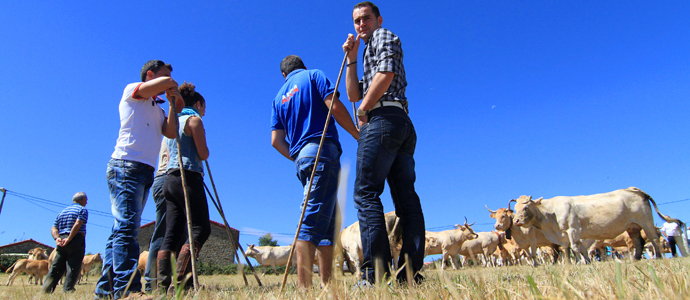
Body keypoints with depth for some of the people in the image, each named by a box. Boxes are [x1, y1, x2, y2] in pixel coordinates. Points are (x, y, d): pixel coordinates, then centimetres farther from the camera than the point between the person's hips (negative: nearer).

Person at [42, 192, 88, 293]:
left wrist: (57, 238, -2)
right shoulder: (82, 210, 0)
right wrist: (69, 239, -15)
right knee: (73, 268, -5)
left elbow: (53, 228, 12)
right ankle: (67, 290, -10)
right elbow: (77, 225, -15)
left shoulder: (62, 211, 23)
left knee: (56, 268, 11)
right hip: (76, 241, -6)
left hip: (61, 242, 6)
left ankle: (46, 290, 7)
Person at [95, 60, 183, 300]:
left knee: (122, 229, 6)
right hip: (126, 165, -8)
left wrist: (174, 105, 0)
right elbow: (168, 82, -10)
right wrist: (173, 88, 11)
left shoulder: (157, 108, 26)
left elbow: (170, 132, 8)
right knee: (127, 226, -17)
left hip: (145, 171, 8)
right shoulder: (132, 91, 6)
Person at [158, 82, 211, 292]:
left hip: (170, 178, 8)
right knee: (200, 228, -7)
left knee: (172, 233, 4)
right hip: (188, 177, -8)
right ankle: (181, 279, -17)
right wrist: (204, 149, 12)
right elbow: (203, 154, -8)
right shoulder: (194, 119, -1)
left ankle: (163, 284, -1)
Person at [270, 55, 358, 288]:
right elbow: (335, 106, -7)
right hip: (323, 150, -6)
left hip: (300, 159, 7)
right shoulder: (314, 76, 9)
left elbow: (276, 140, 14)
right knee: (312, 222, -13)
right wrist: (358, 136, 1)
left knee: (328, 221, 10)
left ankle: (326, 283, 9)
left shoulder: (279, 97, 24)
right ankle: (304, 286, -16)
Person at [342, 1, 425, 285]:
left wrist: (363, 109, -5)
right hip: (403, 125, 9)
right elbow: (353, 94, 22)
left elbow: (386, 72, -10)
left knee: (366, 193, -15)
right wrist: (351, 58, 19)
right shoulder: (369, 54, 36)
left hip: (383, 119, -9)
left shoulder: (384, 36, 11)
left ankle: (375, 273, -20)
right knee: (406, 198, -3)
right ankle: (411, 273, -4)